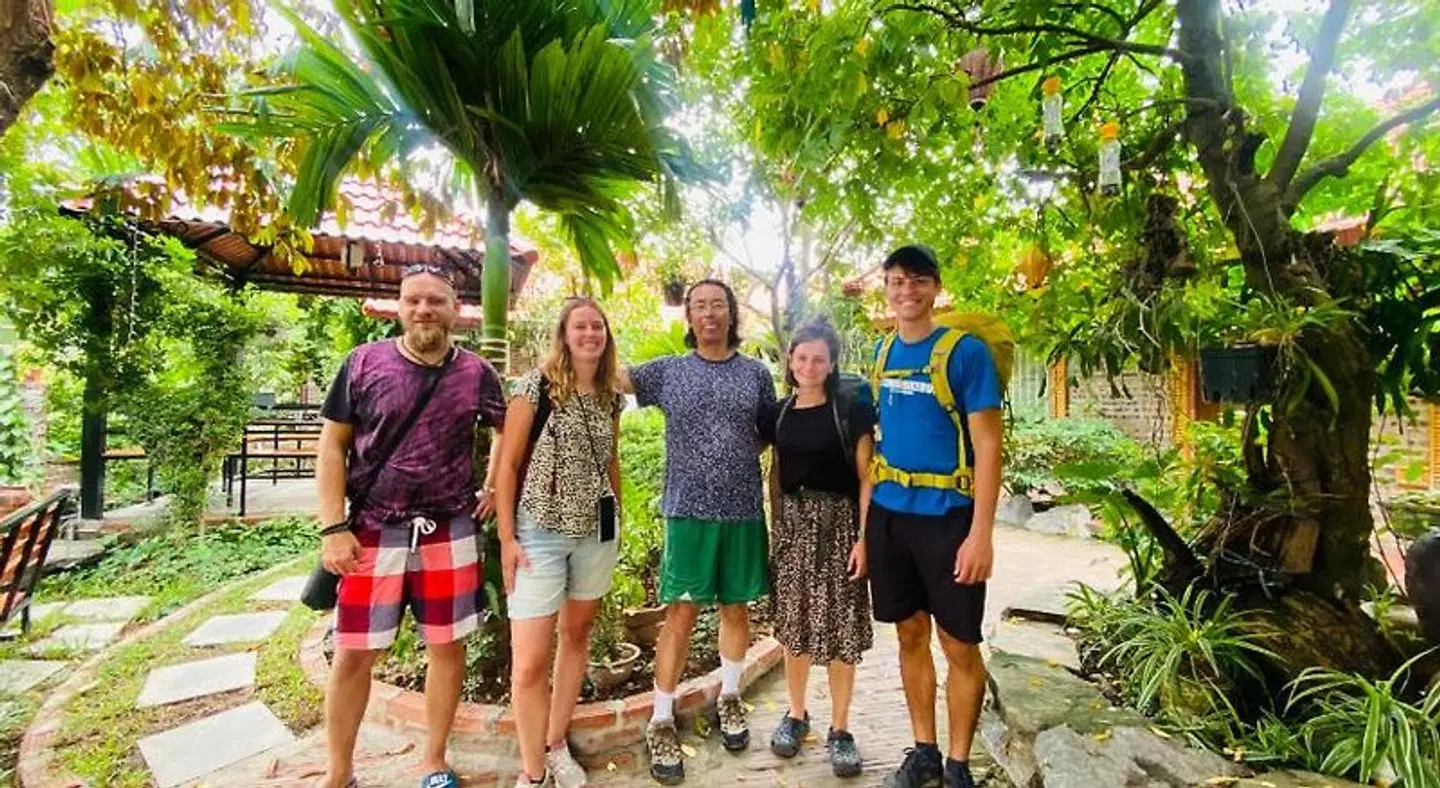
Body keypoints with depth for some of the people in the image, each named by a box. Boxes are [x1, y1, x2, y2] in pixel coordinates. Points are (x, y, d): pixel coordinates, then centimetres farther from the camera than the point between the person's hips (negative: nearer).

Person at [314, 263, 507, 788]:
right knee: (353, 655, 8)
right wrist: (334, 527, -7)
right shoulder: (363, 363, -3)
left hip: (450, 534, 1)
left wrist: (498, 487, 6)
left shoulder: (476, 373, 0)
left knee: (447, 647, 10)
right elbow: (332, 447, -1)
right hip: (373, 533, -1)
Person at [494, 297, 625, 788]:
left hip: (597, 533, 5)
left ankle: (556, 746, 36)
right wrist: (507, 537, -10)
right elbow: (508, 463, -7)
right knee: (529, 660, -4)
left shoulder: (610, 398, 6)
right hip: (540, 534, -5)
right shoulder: (535, 386, -9)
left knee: (577, 634, 16)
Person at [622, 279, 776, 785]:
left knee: (736, 608, 14)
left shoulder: (757, 374, 6)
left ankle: (728, 697, 36)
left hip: (744, 511, 2)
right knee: (680, 613, 1)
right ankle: (662, 722, 15)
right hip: (688, 511, -2)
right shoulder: (668, 371, 3)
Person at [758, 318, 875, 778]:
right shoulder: (779, 413, 6)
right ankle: (796, 714, 31)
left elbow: (866, 477, -6)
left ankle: (840, 729, 19)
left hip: (838, 523, -3)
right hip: (792, 523, 4)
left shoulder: (850, 410, -5)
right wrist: (775, 524, 9)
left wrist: (863, 536, -13)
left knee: (839, 628, 2)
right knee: (793, 623, 11)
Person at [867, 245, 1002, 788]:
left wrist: (981, 534, -17)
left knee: (959, 646, 6)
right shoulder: (884, 352, 7)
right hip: (889, 514, 5)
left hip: (947, 516, -5)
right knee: (911, 635, 15)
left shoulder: (965, 351, -9)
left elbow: (987, 445, -11)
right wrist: (867, 519, 10)